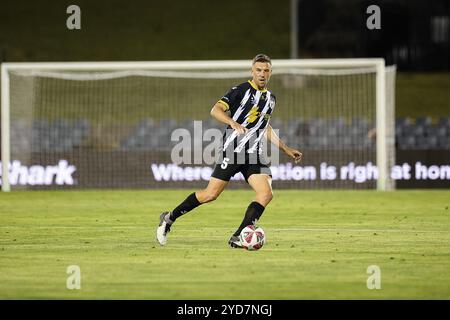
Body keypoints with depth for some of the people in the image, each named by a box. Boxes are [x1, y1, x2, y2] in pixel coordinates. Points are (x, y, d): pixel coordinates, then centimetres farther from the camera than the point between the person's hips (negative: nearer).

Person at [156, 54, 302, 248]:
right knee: (211, 194, -8)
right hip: (232, 150, -6)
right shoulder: (241, 90, -5)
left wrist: (286, 150, 27)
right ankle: (169, 219, 9)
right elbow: (216, 110, -14)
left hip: (254, 155, 6)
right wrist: (233, 122, -31)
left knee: (266, 194, -13)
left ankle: (237, 238, -10)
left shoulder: (270, 98, 17)